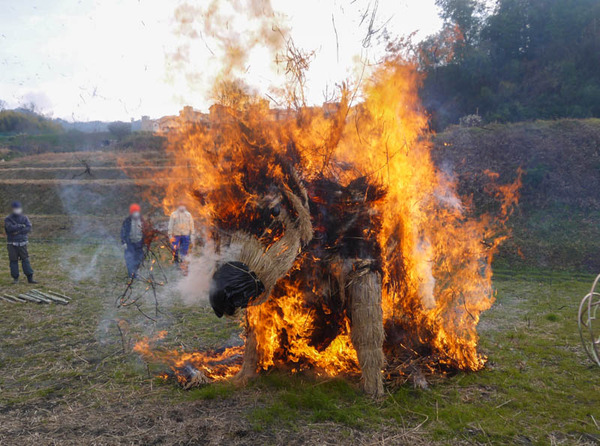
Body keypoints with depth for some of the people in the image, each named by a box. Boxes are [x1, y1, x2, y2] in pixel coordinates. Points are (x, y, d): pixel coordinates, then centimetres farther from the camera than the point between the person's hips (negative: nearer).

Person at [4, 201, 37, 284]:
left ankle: (30, 278, -1)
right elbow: (10, 228, -16)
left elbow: (29, 228, -7)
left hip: (22, 243, 1)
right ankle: (15, 278, 10)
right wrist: (21, 226, -11)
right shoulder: (8, 219, 3)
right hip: (12, 243, -1)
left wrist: (18, 231, -15)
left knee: (25, 259, -1)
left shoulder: (24, 218, 8)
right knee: (13, 260, 1)